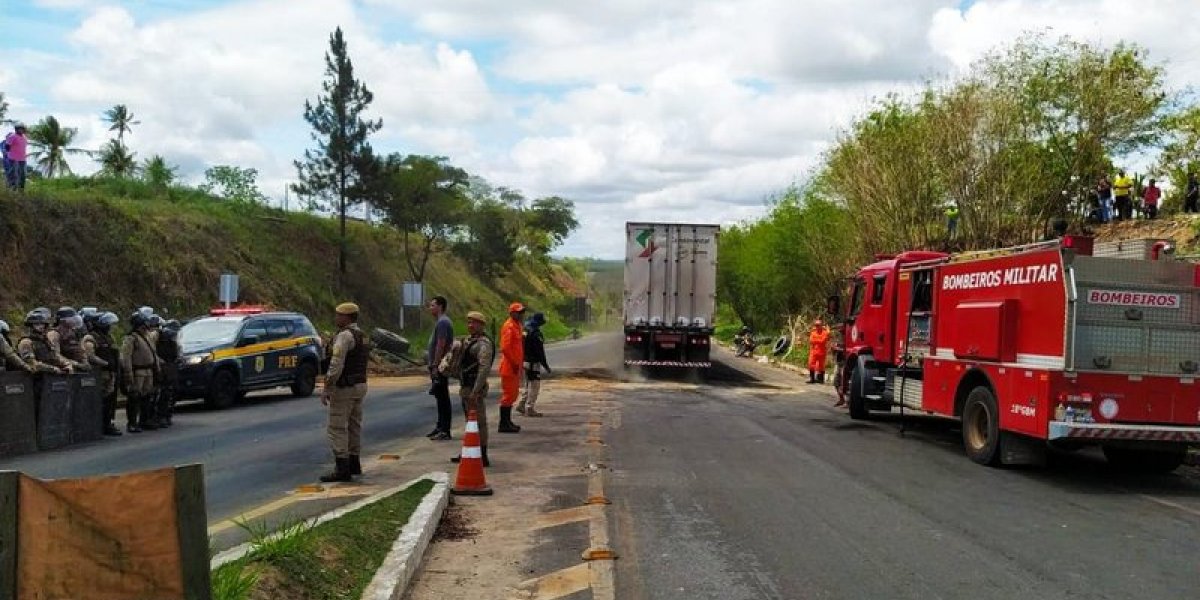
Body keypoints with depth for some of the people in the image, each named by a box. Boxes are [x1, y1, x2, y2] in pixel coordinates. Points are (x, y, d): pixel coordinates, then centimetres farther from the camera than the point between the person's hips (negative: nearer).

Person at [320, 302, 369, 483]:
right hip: (360, 385, 10)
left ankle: (342, 469, -9)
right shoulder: (362, 336, 14)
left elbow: (336, 365, -23)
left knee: (337, 428, -7)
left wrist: (326, 388, -19)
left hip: (344, 387, -10)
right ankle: (353, 464, 23)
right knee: (353, 426, 16)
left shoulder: (344, 335, -16)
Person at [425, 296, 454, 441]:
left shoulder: (442, 322, -15)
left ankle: (445, 431, -5)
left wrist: (435, 366, -22)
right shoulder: (440, 321, 18)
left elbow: (441, 346, -21)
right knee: (440, 397, 15)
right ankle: (440, 427, 22)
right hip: (438, 365, 10)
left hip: (440, 366, -10)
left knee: (443, 398, -7)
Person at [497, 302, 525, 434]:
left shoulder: (518, 326, 15)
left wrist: (520, 362, 16)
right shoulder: (509, 326, -15)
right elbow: (505, 348, -23)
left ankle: (508, 421, 23)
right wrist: (514, 363, -19)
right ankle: (503, 424, -3)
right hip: (509, 367, -10)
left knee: (512, 394, 15)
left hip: (515, 367, 10)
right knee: (508, 394, -7)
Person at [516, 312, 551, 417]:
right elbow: (540, 351, -20)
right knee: (534, 386, -2)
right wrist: (546, 365, -14)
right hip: (533, 362, -9)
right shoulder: (536, 333, -19)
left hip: (525, 361, 9)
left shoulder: (525, 329, 10)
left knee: (529, 385, 21)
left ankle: (521, 405, 24)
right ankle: (529, 409, 0)